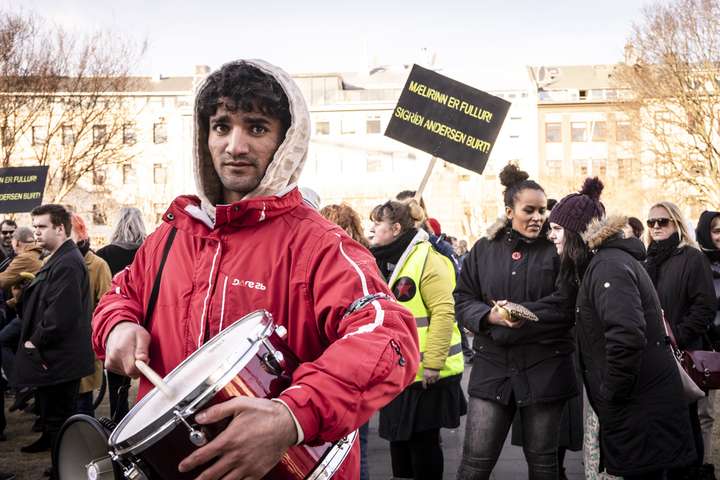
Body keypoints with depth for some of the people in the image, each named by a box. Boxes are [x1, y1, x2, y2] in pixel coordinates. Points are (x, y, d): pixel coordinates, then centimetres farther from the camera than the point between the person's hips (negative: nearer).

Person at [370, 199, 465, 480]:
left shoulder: (427, 260, -14)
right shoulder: (382, 261, 10)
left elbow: (443, 313, -20)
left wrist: (432, 363, -22)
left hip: (424, 372, -8)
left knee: (423, 442, 3)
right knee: (398, 438, 16)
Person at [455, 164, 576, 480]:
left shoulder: (555, 250, 1)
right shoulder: (484, 250, 7)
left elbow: (568, 304, -7)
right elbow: (462, 300, 6)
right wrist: (490, 316, -14)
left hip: (544, 368, -1)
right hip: (493, 366, 1)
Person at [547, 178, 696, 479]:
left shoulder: (608, 266, -17)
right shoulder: (603, 261, 15)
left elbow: (626, 337, -30)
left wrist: (612, 395, -20)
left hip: (640, 409, -10)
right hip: (642, 404, 10)